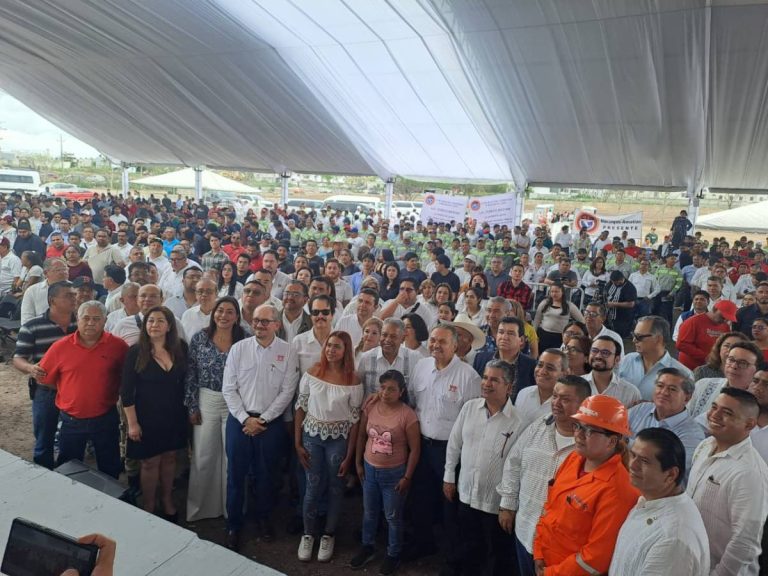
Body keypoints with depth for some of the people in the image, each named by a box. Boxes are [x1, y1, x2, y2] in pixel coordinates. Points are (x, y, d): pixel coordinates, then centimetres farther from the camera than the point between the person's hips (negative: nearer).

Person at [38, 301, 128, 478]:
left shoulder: (118, 346, -9)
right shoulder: (60, 347, -7)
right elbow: (43, 378, 4)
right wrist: (71, 390, 3)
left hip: (106, 420, -1)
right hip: (71, 421, 1)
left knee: (110, 470, 17)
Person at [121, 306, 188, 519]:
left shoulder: (180, 349, -3)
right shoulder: (136, 352, -11)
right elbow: (126, 391, -10)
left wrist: (188, 410, 6)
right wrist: (132, 422, -11)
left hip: (174, 415, 3)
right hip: (147, 417, -3)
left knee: (169, 457, 15)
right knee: (150, 462, 7)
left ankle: (167, 500, 34)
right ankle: (148, 508, 25)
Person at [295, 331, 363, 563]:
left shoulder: (353, 380, -13)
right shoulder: (312, 373, -8)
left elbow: (354, 419, -8)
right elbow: (300, 408, -1)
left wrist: (349, 456, -7)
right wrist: (297, 443, -2)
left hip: (339, 439, -1)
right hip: (312, 436, 1)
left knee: (335, 487, 13)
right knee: (313, 487, 10)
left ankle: (328, 535, 34)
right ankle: (308, 534, 32)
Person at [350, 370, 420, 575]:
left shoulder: (407, 415, -21)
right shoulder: (370, 407, -9)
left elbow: (415, 449, -14)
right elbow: (362, 436, 4)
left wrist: (407, 477, -12)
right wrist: (358, 463, 6)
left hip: (394, 473, -4)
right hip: (370, 469, 4)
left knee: (393, 517, 14)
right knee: (369, 512, 22)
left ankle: (393, 555, 35)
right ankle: (367, 547, 43)